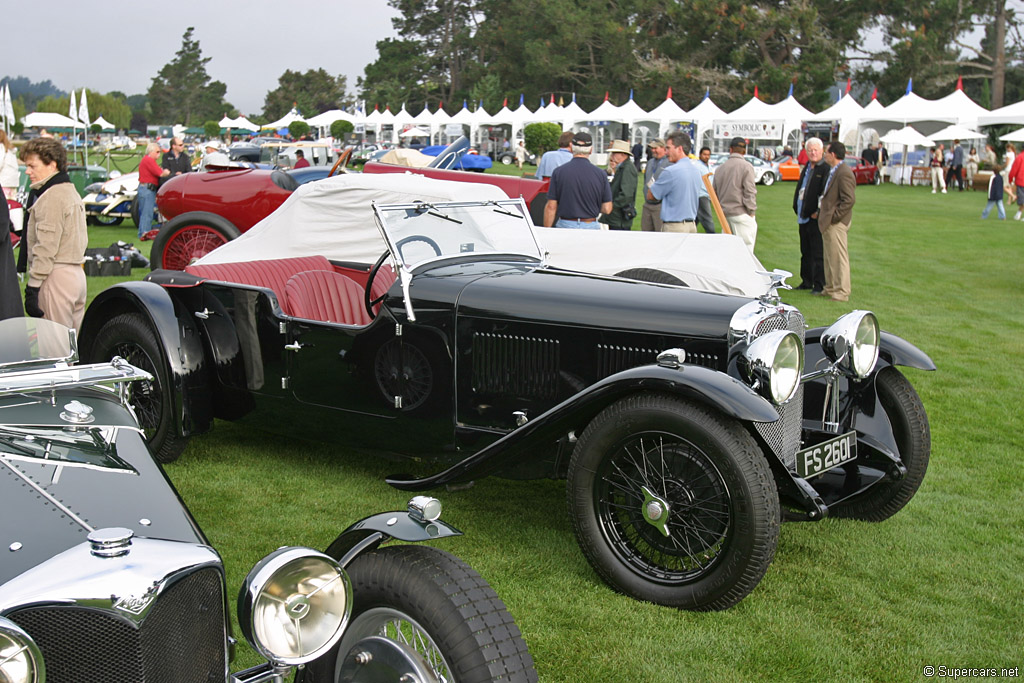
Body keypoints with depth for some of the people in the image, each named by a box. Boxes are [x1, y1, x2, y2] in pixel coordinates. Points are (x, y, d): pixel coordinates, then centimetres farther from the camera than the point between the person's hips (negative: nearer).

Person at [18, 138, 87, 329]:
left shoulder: (51, 197, -12)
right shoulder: (71, 191, 17)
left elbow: (46, 246, -17)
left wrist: (33, 287, -16)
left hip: (56, 277, -10)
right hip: (77, 274, 10)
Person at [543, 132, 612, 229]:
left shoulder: (558, 172, -3)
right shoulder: (600, 174, -1)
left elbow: (551, 207, -3)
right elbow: (607, 209, 1)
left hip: (564, 225, -1)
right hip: (591, 227, 1)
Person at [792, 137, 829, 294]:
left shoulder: (826, 169, -11)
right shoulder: (806, 168, 15)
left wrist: (818, 212, -16)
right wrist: (798, 210, 12)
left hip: (816, 218, -8)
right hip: (804, 217, 8)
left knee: (818, 253, -3)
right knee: (806, 252, 15)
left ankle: (819, 285, 3)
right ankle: (807, 282, 25)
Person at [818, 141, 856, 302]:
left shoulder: (844, 174, -18)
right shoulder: (833, 171, 13)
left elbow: (849, 200, -22)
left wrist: (834, 216, -20)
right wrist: (822, 213, 14)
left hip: (836, 223, -11)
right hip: (828, 222, 11)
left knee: (838, 256, -4)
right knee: (829, 257, 17)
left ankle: (842, 292, 2)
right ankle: (831, 288, 27)